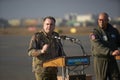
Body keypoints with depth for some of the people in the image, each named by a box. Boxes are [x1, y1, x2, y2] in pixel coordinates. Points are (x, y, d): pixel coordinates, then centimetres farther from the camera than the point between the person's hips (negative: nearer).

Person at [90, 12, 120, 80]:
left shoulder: (114, 31, 7)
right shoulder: (95, 33, -9)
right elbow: (99, 47, -24)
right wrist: (111, 52, -37)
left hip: (112, 60, 5)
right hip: (100, 60, -4)